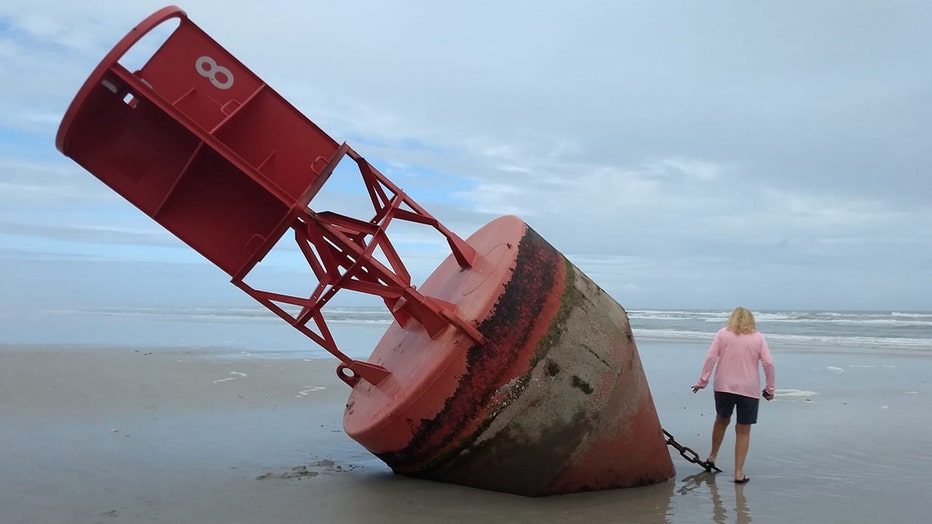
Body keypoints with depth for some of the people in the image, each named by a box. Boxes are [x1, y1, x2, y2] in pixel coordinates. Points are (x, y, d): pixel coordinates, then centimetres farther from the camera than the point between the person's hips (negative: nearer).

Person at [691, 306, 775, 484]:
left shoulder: (722, 334, 5)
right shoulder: (758, 338, 5)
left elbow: (711, 357, -4)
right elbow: (768, 363, -2)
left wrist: (703, 380, -2)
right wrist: (770, 388, 5)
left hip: (723, 387, 1)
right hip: (749, 390, -1)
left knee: (721, 420, 23)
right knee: (743, 431, 5)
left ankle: (712, 456, 33)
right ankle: (739, 473, 5)